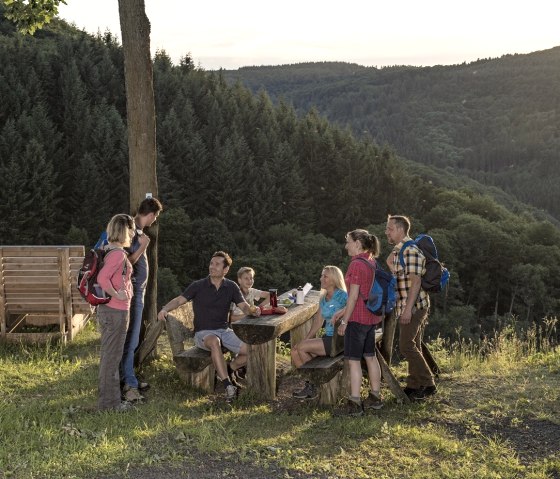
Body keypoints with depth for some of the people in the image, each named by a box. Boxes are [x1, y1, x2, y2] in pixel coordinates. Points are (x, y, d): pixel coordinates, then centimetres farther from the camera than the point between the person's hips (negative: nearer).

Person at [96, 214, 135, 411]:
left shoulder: (111, 251, 11)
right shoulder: (118, 253, -18)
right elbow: (102, 278, -29)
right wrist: (116, 295, -20)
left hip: (108, 309, 10)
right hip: (116, 311, -10)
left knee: (109, 355, 17)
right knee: (112, 356, -1)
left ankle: (109, 399, 27)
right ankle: (109, 402, 7)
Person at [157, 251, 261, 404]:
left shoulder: (231, 287, 5)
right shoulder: (198, 286, -3)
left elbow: (244, 306, 1)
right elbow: (178, 300, -4)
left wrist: (253, 310, -23)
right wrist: (165, 309, -24)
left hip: (224, 330, 4)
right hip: (203, 333, -4)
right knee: (214, 342, -39)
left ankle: (225, 372, 8)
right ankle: (228, 386, -39)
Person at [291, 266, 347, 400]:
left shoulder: (342, 296, -12)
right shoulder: (323, 298, 13)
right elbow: (318, 322, 13)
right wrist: (305, 339, 1)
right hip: (328, 337, 8)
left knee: (302, 348, -17)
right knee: (295, 351, -7)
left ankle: (313, 387, 0)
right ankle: (310, 384, 4)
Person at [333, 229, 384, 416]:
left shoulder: (357, 264, -17)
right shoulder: (372, 262, 11)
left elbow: (354, 296, -18)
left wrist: (344, 321, -12)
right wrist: (342, 311, 16)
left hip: (358, 318, -9)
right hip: (372, 316, 9)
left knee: (353, 360, -4)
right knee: (370, 356, 16)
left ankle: (354, 403, -1)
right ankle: (375, 397, 24)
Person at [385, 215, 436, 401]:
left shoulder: (411, 251, -17)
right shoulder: (397, 251, 14)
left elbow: (415, 281, -22)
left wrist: (408, 309, -25)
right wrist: (390, 263, 9)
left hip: (413, 306, -10)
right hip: (406, 306, 10)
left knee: (406, 346, -10)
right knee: (412, 346, 13)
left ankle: (427, 384, -2)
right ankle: (414, 386, 19)